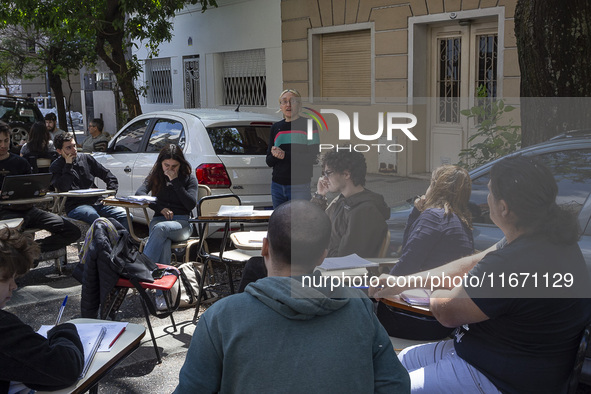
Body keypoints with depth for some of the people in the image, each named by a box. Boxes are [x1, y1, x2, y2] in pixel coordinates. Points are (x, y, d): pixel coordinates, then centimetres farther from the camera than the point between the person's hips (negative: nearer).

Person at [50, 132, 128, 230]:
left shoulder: (86, 159, 18)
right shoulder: (56, 167, 7)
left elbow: (109, 176, 23)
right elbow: (63, 188, -12)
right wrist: (68, 165, -6)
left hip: (97, 202, 4)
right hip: (76, 206, -4)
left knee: (125, 216, -22)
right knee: (94, 217, -40)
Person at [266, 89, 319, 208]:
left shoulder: (308, 125, -1)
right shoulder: (275, 128, 14)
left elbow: (312, 158, -11)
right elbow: (269, 161, 13)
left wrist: (285, 155, -15)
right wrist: (275, 155, -10)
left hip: (300, 186, -5)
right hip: (277, 186, 5)